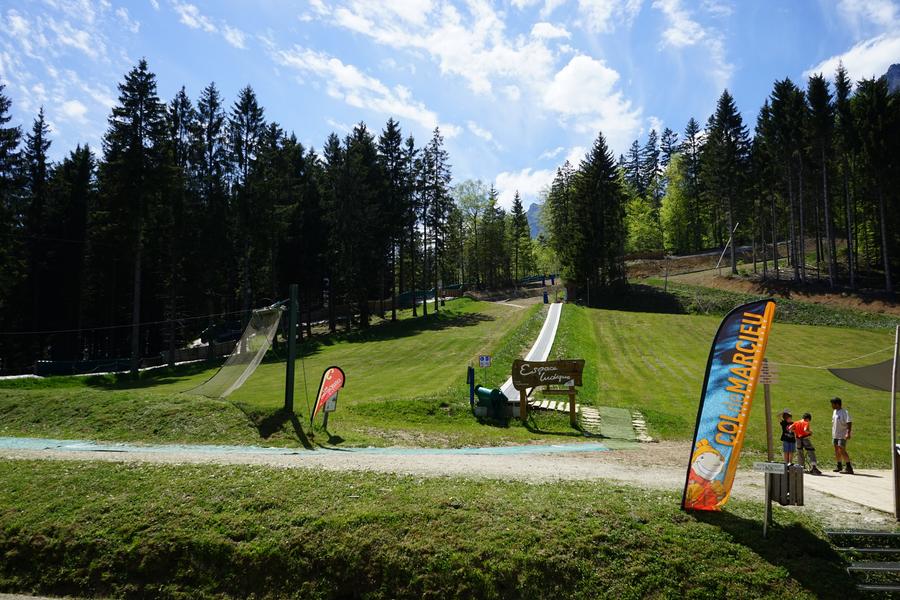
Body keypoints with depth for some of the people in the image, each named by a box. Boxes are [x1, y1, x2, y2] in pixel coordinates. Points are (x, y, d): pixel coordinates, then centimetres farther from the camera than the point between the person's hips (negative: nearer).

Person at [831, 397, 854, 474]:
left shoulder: (844, 412, -13)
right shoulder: (834, 411, 13)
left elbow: (849, 423, -19)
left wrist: (848, 433, -28)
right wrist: (832, 433, 22)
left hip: (842, 435, -8)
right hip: (835, 435, 8)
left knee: (842, 450, -13)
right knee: (837, 450, 11)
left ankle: (849, 467, -8)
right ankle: (839, 466, 21)